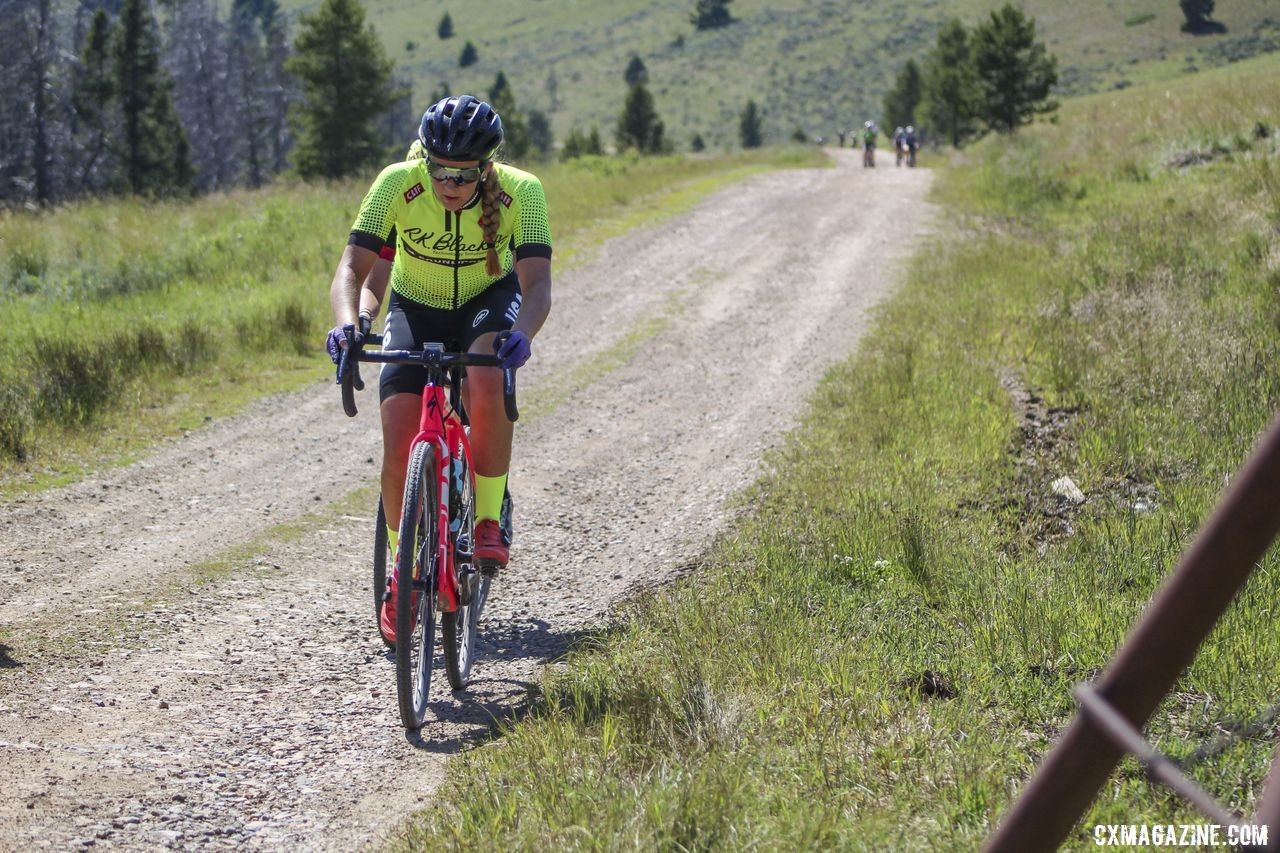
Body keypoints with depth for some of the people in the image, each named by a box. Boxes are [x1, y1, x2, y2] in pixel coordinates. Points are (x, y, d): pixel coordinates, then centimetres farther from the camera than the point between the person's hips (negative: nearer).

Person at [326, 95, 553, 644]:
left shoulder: (521, 192, -27)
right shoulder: (398, 184, -27)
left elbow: (536, 283, -34)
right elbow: (351, 268, -29)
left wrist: (522, 334, -55)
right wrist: (347, 321, -50)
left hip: (489, 302, -1)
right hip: (415, 309, 1)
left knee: (486, 384, -35)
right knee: (399, 453, -12)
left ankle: (488, 522, -17)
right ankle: (402, 571, 11)